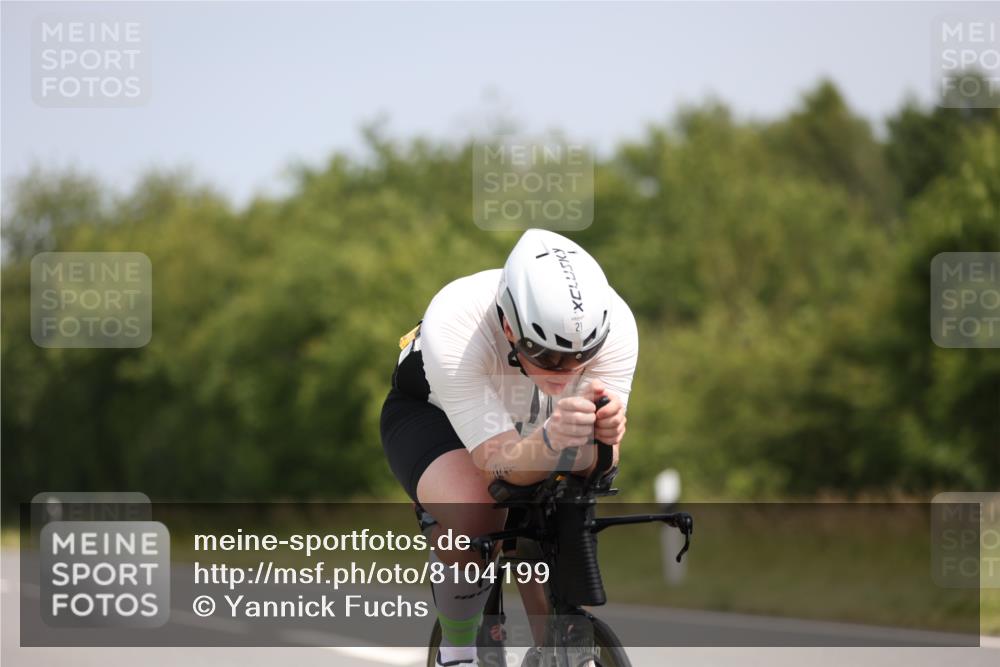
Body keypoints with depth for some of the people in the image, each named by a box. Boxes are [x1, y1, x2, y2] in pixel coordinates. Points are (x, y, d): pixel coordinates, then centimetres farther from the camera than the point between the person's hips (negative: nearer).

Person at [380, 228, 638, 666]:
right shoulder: (452, 330, -41)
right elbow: (500, 464, -42)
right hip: (433, 413, -3)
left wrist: (601, 436, -54)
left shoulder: (614, 324, -32)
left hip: (533, 420, 3)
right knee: (472, 513, -33)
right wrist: (552, 438, -63)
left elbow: (592, 464, -30)